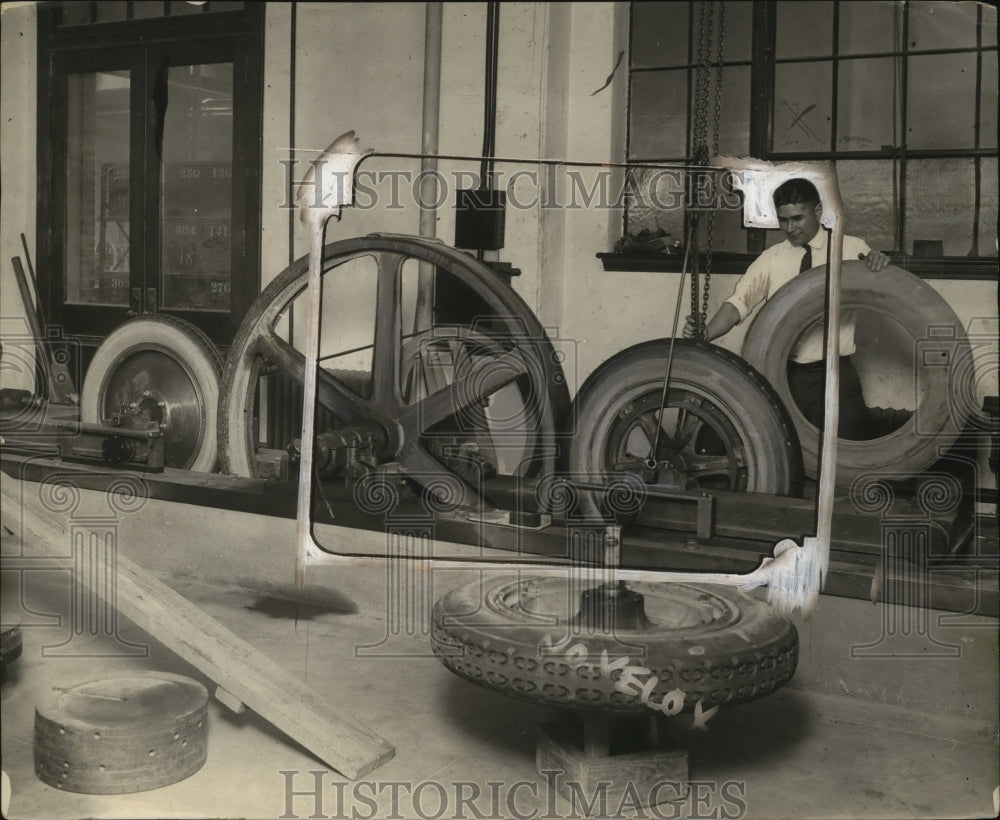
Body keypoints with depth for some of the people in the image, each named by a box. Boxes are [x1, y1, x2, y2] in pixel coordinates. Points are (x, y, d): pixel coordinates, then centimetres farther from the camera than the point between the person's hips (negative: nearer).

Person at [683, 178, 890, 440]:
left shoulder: (852, 249, 2)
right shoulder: (772, 258, 5)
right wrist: (705, 334, -21)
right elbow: (739, 302, -3)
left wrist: (879, 263, -21)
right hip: (785, 376, 1)